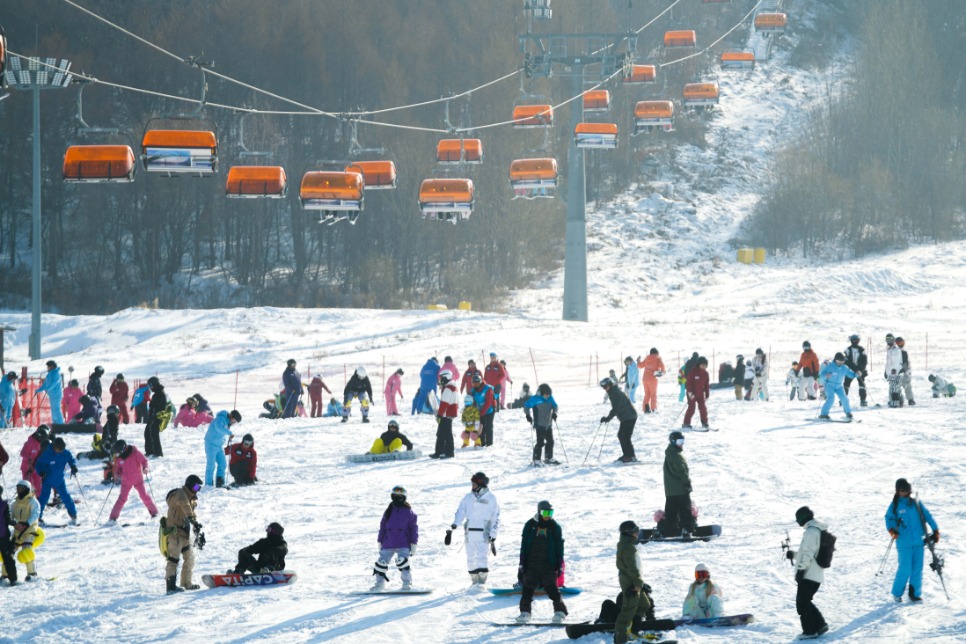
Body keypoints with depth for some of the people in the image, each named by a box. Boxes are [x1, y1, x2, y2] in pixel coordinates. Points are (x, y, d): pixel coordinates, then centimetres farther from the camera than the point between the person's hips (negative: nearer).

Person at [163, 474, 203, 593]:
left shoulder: (192, 498, 17)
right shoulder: (180, 494, -14)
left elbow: (192, 514, 25)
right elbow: (184, 505, -35)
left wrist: (199, 532, 22)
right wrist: (193, 519, -48)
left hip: (185, 532, 10)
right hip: (175, 530, -10)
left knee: (190, 557, 17)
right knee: (174, 558, -14)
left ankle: (186, 583, 29)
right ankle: (171, 586, -18)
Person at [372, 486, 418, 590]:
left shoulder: (408, 512, 2)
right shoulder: (388, 512, 12)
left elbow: (414, 528, 2)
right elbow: (382, 527, 16)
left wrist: (413, 544, -2)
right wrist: (380, 542, 14)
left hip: (403, 544, -4)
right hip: (388, 544, 4)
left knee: (402, 562, -22)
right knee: (382, 562, 3)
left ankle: (407, 584, -12)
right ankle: (379, 583, 18)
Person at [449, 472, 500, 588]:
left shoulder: (490, 498, 3)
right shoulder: (468, 497, 13)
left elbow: (496, 518, 3)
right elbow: (460, 512, 6)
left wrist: (493, 536, -3)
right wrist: (454, 525, -12)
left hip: (483, 534, -4)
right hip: (469, 533, 4)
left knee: (482, 558, -15)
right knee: (470, 559, 4)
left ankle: (481, 582, -15)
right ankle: (475, 582, 13)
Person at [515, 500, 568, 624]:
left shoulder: (555, 527, 3)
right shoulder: (530, 525, 4)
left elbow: (559, 547, 6)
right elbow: (524, 545, 5)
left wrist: (560, 565, 1)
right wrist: (522, 564, 1)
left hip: (548, 565, -1)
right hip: (531, 564, 1)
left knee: (552, 588, -7)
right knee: (528, 589, 1)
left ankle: (560, 611, 1)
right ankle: (525, 612, 8)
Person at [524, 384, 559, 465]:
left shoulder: (550, 398, 2)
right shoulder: (535, 399, -14)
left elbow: (554, 406, 16)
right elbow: (526, 405, -7)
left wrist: (554, 413, -1)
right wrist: (528, 415, -12)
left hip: (548, 425, 7)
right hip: (539, 425, -7)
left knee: (550, 441, 12)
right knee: (540, 442, -10)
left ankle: (549, 458, 26)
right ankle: (536, 459, -3)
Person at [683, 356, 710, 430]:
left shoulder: (705, 373, 4)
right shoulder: (693, 372, -13)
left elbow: (707, 384, 10)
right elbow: (689, 382, -14)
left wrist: (707, 394, 8)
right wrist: (690, 392, -20)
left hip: (701, 394, 5)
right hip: (692, 394, -5)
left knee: (703, 408, 2)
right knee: (691, 408, -7)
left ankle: (704, 423, 15)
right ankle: (686, 423, 0)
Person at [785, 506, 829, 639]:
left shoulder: (811, 531, -15)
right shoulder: (819, 530, 17)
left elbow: (808, 553, -21)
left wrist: (801, 569, -21)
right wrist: (794, 555, 24)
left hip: (808, 574, -10)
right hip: (817, 574, 10)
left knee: (802, 602, -4)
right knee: (806, 601, 17)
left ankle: (810, 630, -5)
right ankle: (820, 625, 14)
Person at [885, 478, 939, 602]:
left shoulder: (916, 503, 8)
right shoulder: (895, 505, 1)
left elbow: (927, 516, 11)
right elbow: (888, 518, 6)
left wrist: (935, 530, 5)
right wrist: (891, 529, -14)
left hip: (919, 541, 3)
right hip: (904, 543, -3)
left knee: (917, 568, 4)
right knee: (905, 569, -7)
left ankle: (915, 593, 16)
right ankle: (897, 593, 11)